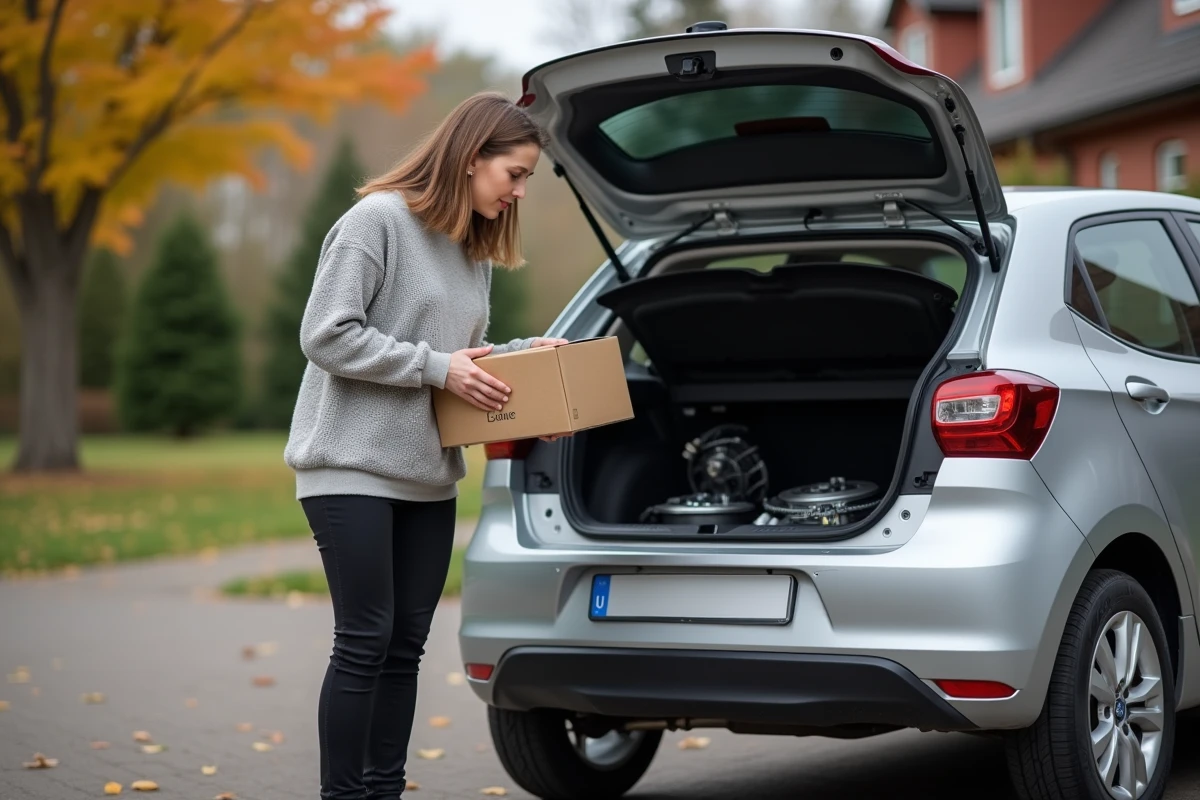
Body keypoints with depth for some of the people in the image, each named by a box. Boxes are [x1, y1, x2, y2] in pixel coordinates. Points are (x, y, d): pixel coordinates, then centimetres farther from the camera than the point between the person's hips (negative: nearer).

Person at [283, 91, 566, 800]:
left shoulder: (478, 248, 14)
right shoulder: (379, 219, -12)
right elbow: (327, 336, -16)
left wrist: (523, 353, 1)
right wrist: (436, 368, -18)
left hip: (429, 473, 8)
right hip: (353, 466, -8)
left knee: (405, 646, 9)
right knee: (366, 642, -7)